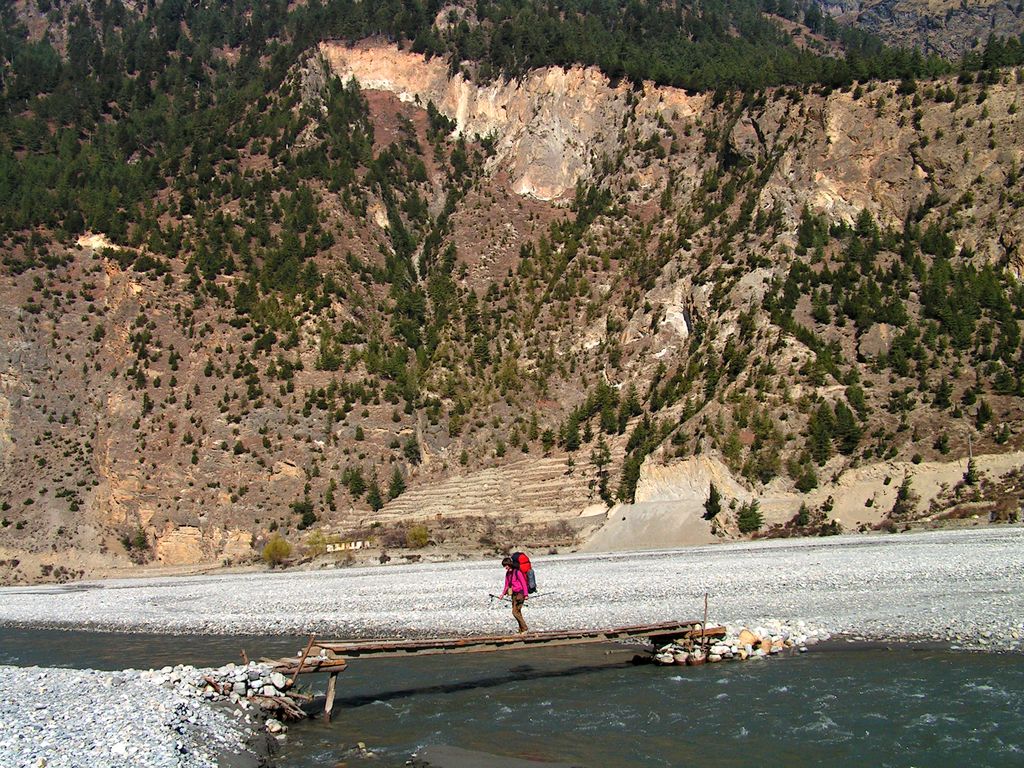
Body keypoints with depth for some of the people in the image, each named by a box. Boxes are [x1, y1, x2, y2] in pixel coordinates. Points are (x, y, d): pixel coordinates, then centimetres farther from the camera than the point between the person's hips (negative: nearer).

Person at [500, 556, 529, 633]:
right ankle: (521, 630, 13)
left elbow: (523, 583, -14)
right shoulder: (508, 573, 11)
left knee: (515, 612, -13)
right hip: (514, 594, 8)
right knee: (517, 612, 7)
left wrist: (526, 594, -17)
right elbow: (507, 585, 19)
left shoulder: (517, 572, -14)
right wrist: (503, 593, 10)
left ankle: (524, 628, -5)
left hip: (520, 593, -8)